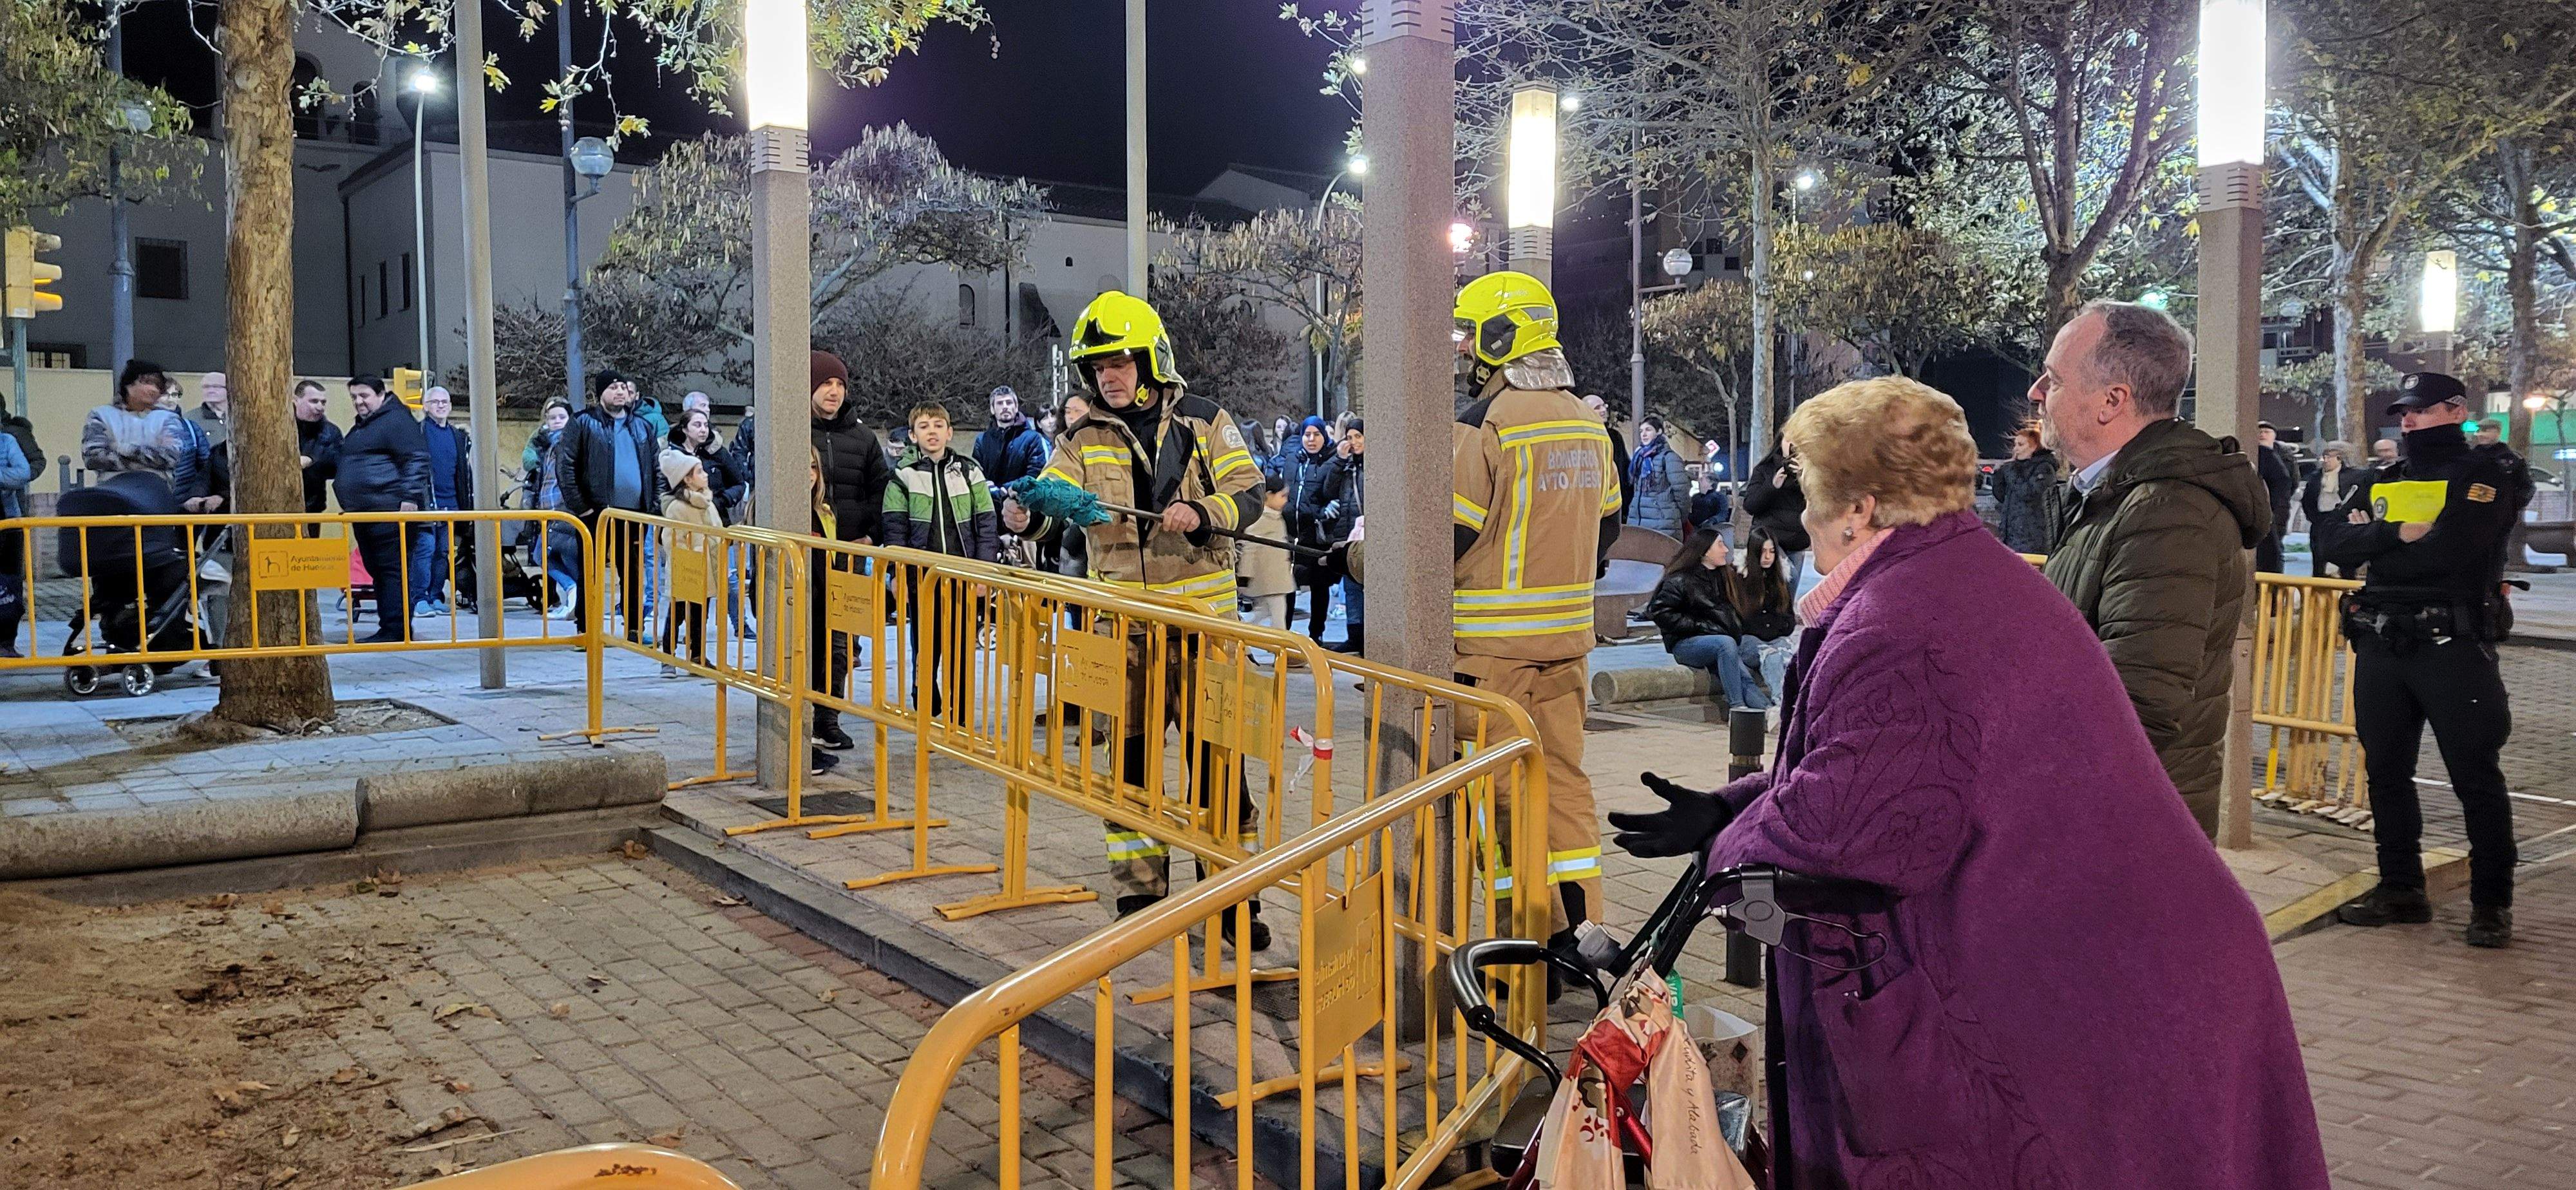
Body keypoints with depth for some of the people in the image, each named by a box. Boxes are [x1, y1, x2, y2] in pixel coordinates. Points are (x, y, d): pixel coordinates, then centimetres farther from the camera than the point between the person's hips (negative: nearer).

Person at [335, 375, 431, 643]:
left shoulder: (396, 420, -7)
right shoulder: (360, 426, 24)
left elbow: (417, 459, -15)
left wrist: (410, 496, -21)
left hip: (389, 510, -11)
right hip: (363, 511, 11)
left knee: (393, 569, -10)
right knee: (376, 570, 10)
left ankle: (396, 628, -10)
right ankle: (390, 627, 15)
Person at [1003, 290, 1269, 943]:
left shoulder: (1205, 421, 1)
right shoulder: (1087, 438, 7)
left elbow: (1248, 494, -2)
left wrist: (1201, 513, -22)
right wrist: (1030, 514, -28)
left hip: (1202, 615, -2)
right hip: (1123, 624, 2)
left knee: (1215, 756, 0)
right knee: (1129, 759, 7)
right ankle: (1140, 895, 19)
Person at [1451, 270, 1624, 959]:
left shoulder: (1484, 425, -15)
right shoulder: (1588, 424, 10)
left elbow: (1448, 534, -15)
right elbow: (1605, 530, 17)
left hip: (1495, 637, -7)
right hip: (1567, 632, 7)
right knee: (1565, 774, 13)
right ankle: (1580, 924, 18)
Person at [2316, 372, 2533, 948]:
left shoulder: (2488, 474, -2)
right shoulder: (2381, 482, 16)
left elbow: (2454, 549, -19)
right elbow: (2330, 539, 1)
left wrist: (2374, 549, -6)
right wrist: (2398, 534, -13)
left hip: (2453, 646, -6)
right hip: (2380, 646, 6)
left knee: (2475, 777, -1)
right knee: (2386, 772, 10)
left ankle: (2492, 901, 8)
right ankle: (2400, 889, 21)